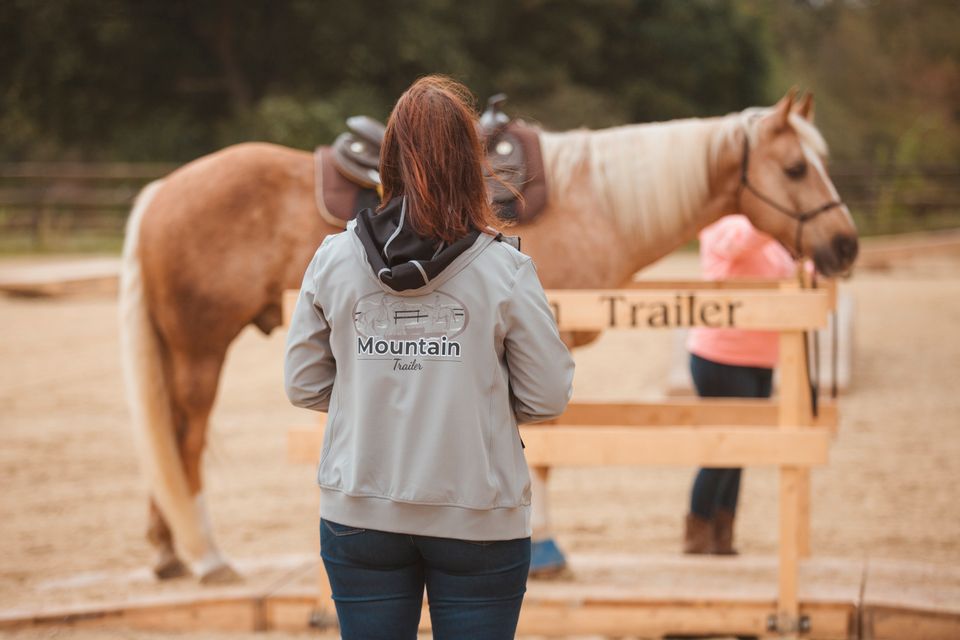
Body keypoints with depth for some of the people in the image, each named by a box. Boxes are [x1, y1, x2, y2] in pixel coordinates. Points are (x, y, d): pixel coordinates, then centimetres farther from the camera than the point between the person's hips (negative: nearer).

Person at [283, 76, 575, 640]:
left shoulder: (333, 261, -5)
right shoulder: (506, 270, -12)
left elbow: (304, 387, 2)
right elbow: (548, 399, -7)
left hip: (361, 514, 2)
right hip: (477, 518, -2)